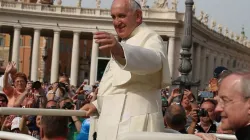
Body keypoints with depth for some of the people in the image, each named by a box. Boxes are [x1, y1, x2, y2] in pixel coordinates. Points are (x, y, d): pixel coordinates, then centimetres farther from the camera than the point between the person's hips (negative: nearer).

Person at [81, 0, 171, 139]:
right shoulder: (126, 43, 22)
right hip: (115, 122, 9)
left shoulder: (150, 38, -9)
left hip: (133, 123, -9)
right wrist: (98, 104, 19)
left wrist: (120, 51, -52)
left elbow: (153, 59, -35)